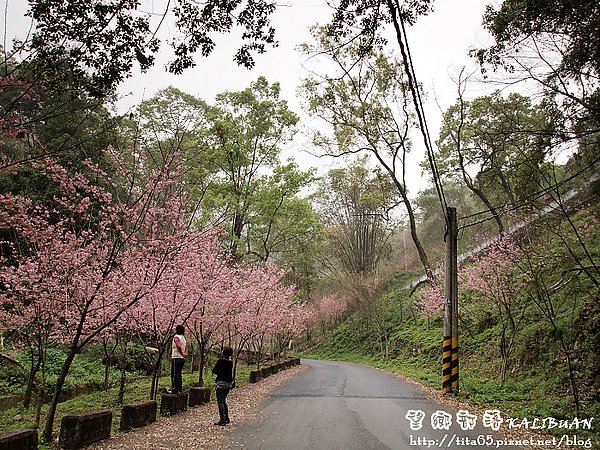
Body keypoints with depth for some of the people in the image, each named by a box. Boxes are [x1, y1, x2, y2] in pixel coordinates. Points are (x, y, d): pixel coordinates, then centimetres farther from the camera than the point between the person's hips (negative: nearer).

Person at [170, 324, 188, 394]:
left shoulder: (176, 337, -10)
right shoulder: (183, 338, 16)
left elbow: (178, 346, -27)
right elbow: (186, 348, 12)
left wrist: (182, 354, -21)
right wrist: (185, 354, -4)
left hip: (176, 358, -8)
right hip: (182, 359, 8)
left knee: (174, 374, -4)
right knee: (179, 374, 16)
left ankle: (175, 390, -6)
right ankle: (180, 389, 18)